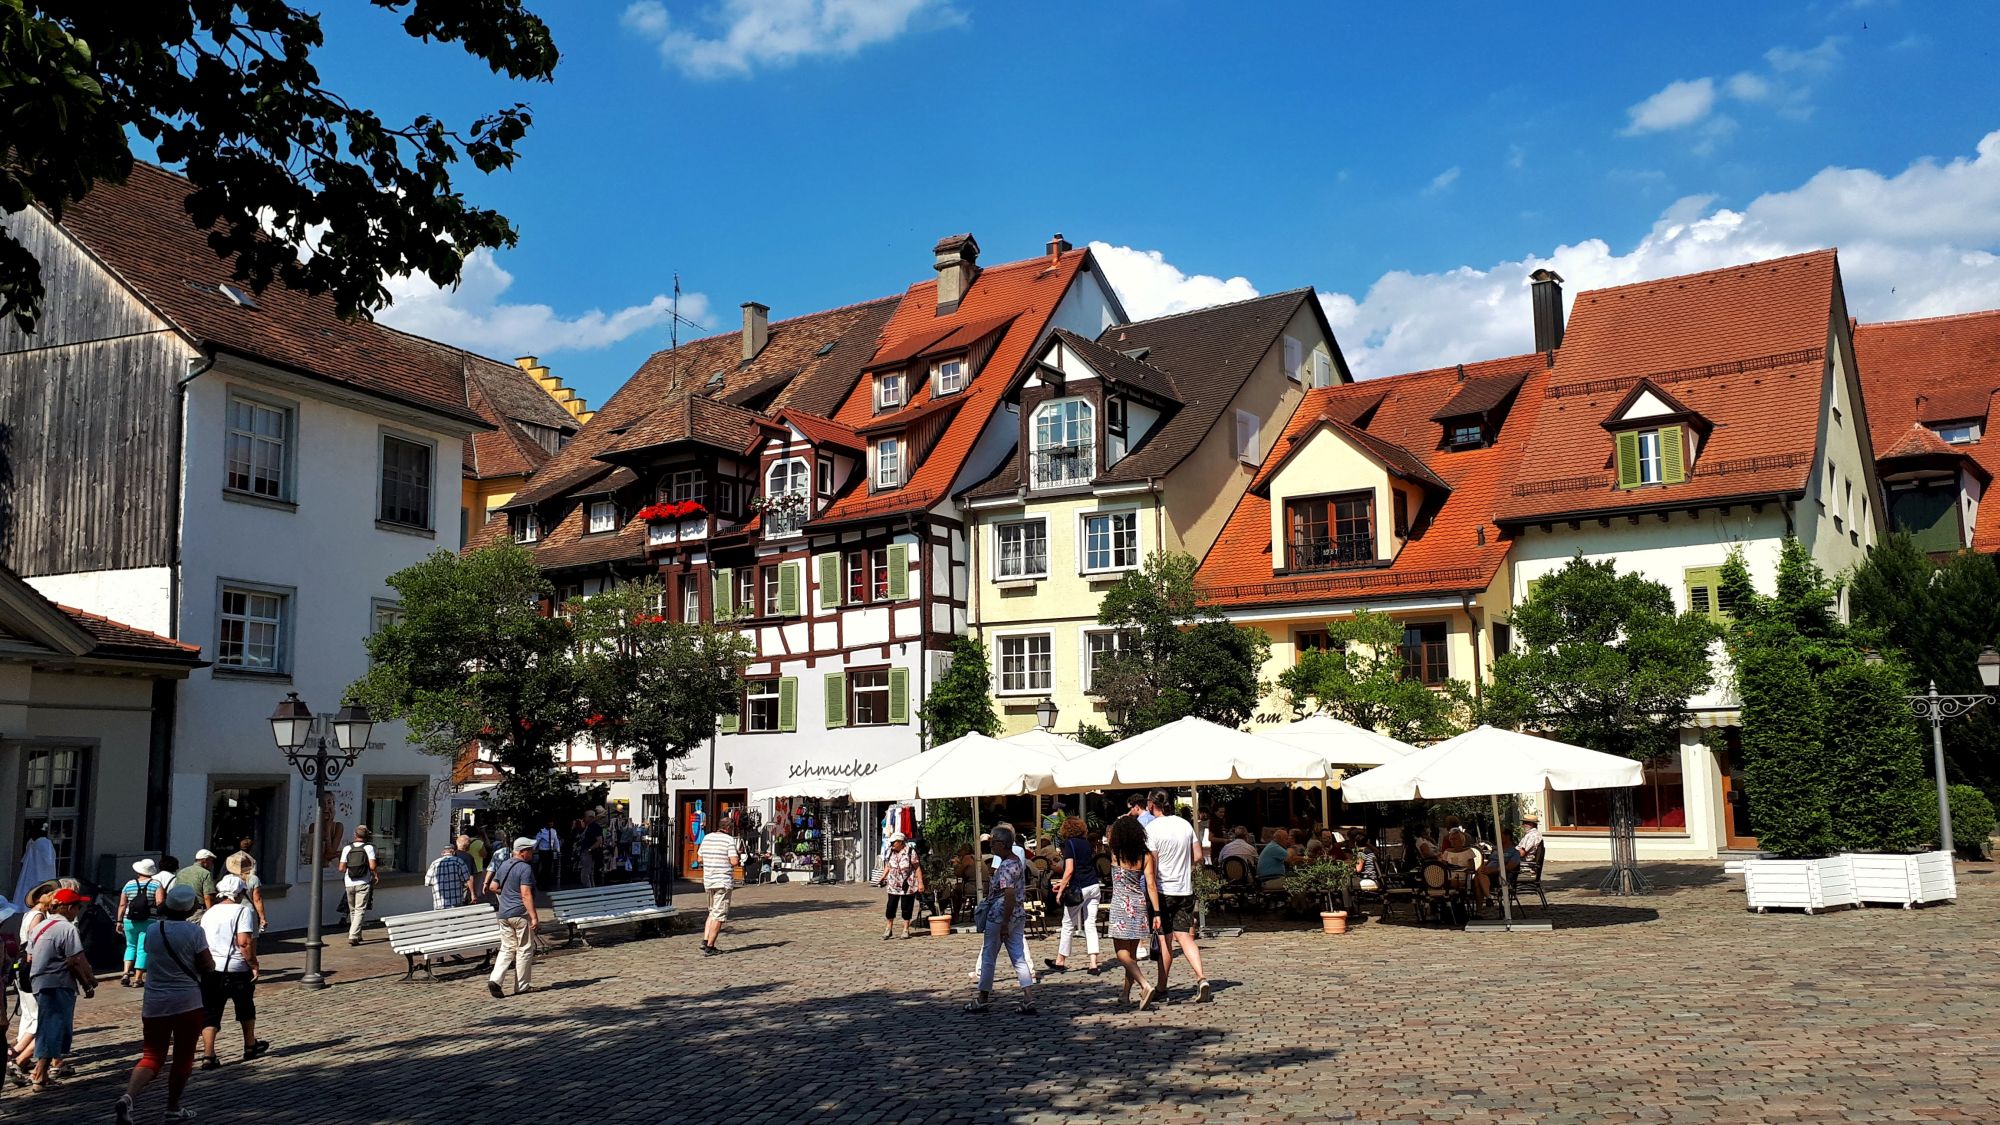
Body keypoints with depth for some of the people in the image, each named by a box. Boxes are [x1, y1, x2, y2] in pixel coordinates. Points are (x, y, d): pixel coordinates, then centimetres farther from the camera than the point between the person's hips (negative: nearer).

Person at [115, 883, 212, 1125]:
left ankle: (129, 1097, -17)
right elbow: (208, 967, -10)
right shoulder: (194, 932, -12)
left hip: (154, 1004, 4)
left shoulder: (153, 931, 1)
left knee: (152, 1056, 8)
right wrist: (210, 964, 13)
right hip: (187, 1003, -4)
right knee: (183, 1057, 11)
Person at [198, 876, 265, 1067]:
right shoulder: (243, 911, -9)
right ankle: (250, 1046, 32)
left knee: (210, 1013, 5)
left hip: (211, 969, 4)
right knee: (246, 1008, 18)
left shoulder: (209, 913, 10)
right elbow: (245, 942, -20)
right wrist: (253, 964, -12)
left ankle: (208, 1055, -6)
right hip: (237, 969, -4)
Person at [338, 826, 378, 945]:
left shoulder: (347, 848, 2)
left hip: (349, 883, 3)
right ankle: (353, 936, -16)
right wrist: (375, 874, 6)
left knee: (352, 910, 17)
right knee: (360, 910, -3)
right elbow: (372, 866, -14)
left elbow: (341, 868, -1)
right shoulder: (369, 848, -5)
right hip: (363, 884, -3)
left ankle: (357, 935, 26)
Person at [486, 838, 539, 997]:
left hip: (504, 914, 7)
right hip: (521, 913, -7)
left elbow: (492, 887, 14)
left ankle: (495, 979, -5)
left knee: (507, 949, 13)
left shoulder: (503, 865, 9)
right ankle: (521, 987, 9)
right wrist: (534, 917, -22)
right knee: (525, 950, 4)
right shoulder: (525, 868, -15)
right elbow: (526, 894, -21)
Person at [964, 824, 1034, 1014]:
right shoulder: (1018, 862, 10)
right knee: (1019, 957, 6)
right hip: (1018, 917, 9)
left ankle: (983, 998, 18)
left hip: (999, 918, -9)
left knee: (989, 958, 6)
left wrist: (1004, 924, -24)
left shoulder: (1006, 867, -20)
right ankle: (1028, 999, -1)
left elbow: (1010, 896, -26)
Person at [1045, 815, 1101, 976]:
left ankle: (1060, 961, 20)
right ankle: (1093, 964, 1)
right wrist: (1065, 883, 29)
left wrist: (1061, 889, -8)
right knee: (1090, 925, 7)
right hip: (1094, 886, 6)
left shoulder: (1069, 843, -7)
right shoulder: (1085, 842, 13)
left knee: (1068, 925, 8)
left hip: (1079, 889, -6)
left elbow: (1069, 870, -15)